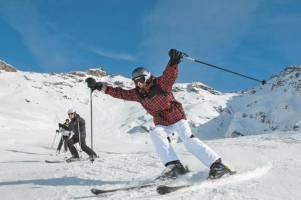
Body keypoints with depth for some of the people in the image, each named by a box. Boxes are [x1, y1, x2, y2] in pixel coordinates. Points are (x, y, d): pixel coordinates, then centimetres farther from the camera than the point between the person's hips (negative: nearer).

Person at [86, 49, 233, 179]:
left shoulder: (160, 84, -16)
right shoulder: (137, 94, 0)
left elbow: (170, 75, -35)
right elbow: (120, 93, 4)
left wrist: (173, 62, -57)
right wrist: (100, 86, 1)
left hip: (177, 117, -5)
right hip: (161, 123, 5)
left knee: (189, 139, -21)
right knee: (156, 134, -26)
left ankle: (217, 164, -18)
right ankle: (174, 165, -33)